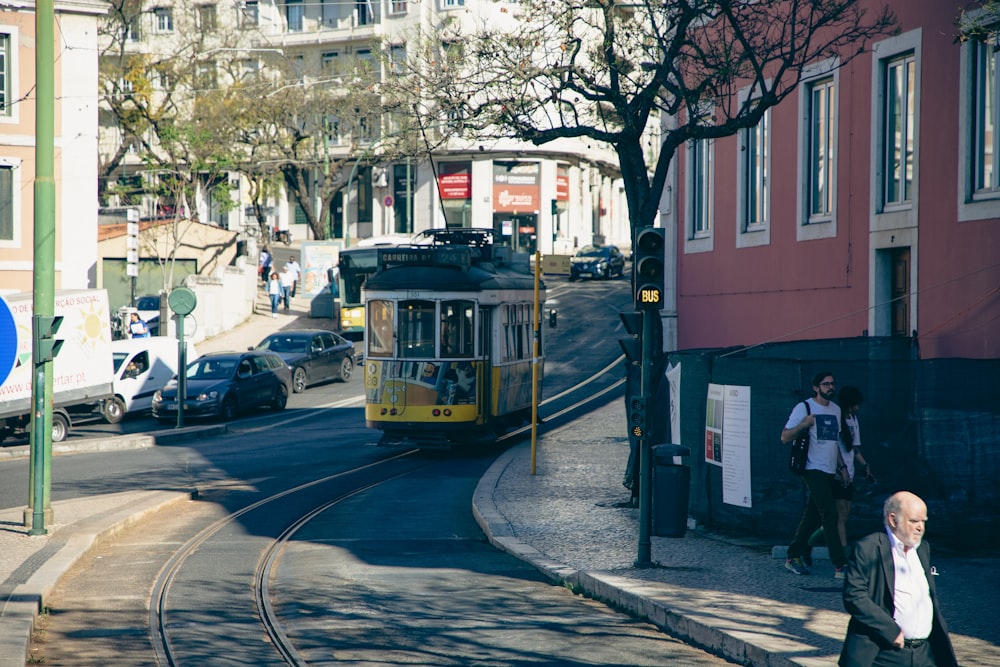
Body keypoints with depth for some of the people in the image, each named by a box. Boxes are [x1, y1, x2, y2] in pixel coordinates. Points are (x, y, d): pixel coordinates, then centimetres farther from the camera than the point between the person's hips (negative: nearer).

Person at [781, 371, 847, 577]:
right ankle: (840, 566, -16)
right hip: (813, 470, -7)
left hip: (829, 472, 7)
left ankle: (794, 557, 20)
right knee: (830, 515, -14)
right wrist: (803, 425, -22)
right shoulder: (803, 408, -6)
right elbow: (785, 437, -7)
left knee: (813, 517, 10)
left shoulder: (836, 409, 16)